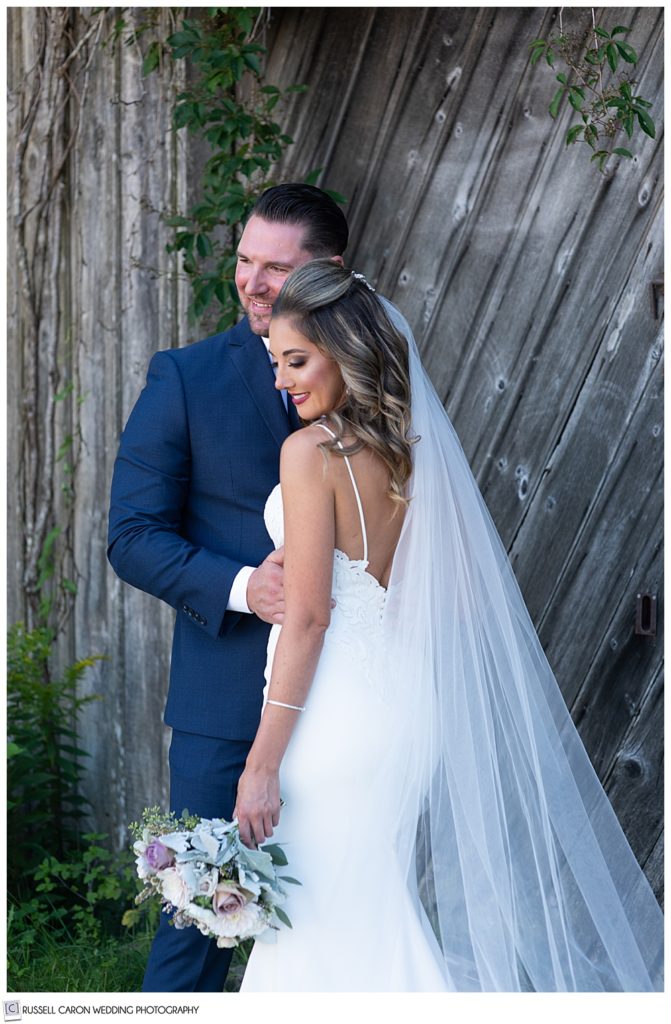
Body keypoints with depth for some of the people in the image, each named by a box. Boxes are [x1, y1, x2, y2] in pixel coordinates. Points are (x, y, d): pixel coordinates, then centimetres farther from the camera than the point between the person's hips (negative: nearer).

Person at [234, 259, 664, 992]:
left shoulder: (311, 451, -13)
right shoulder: (413, 448, 8)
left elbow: (308, 614, -16)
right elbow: (461, 595, 12)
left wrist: (262, 764, -13)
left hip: (335, 713, -8)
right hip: (404, 704, 8)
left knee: (321, 927, 0)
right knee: (377, 923, 17)